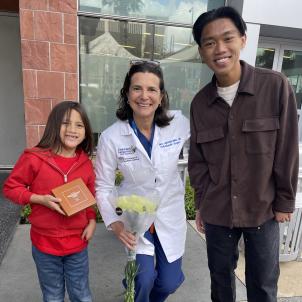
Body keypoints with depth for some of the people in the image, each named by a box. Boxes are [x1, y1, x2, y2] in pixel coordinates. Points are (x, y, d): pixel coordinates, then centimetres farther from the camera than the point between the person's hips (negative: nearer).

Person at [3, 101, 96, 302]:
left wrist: (92, 220, -4)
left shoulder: (85, 163, -3)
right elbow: (10, 187, -6)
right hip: (45, 244, -2)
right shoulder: (34, 158, -15)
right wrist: (40, 199, -20)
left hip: (77, 244, 2)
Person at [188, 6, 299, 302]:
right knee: (220, 277, 21)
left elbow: (287, 150, -7)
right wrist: (201, 205, 6)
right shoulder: (200, 102, -3)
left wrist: (284, 201, -4)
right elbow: (197, 160, 3)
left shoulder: (276, 86, -11)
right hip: (217, 211, 3)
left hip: (263, 210, -2)